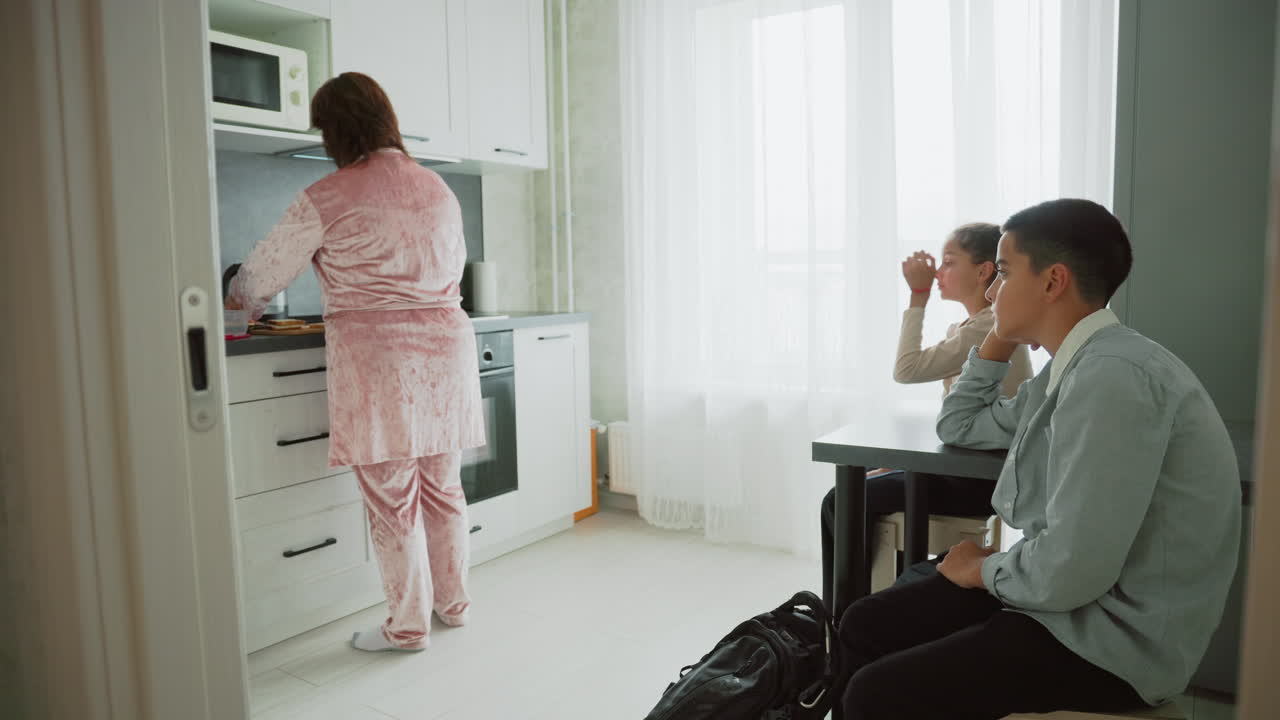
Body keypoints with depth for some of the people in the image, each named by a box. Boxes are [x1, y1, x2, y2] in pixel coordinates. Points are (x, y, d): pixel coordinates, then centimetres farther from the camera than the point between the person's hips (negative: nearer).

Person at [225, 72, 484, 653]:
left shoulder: (326, 199, -7)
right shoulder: (438, 188, 9)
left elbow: (263, 274, 4)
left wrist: (241, 301, 26)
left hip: (376, 357, -5)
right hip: (446, 344, 6)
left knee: (391, 499, 5)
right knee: (443, 486, 16)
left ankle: (408, 625, 17)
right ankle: (452, 601, 31)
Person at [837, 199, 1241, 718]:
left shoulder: (1111, 375, -25)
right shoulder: (1073, 367, 8)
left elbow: (1070, 571, -29)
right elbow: (958, 427, 23)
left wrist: (982, 569, -8)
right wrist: (1002, 336, 10)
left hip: (1114, 636, -9)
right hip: (1072, 598, 9)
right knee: (864, 627, 8)